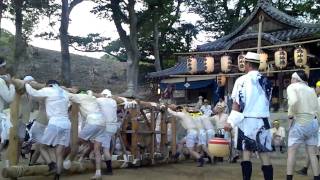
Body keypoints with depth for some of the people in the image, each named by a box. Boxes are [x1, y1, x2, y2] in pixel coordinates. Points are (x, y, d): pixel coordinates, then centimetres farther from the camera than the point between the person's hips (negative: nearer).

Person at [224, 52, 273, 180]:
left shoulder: (242, 80, -6)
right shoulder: (266, 81, 9)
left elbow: (237, 103, -10)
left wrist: (231, 122, -7)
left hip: (246, 120, -3)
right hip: (262, 121, 4)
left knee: (246, 152, 4)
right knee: (264, 154, 4)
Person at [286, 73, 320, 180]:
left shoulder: (292, 87, 0)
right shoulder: (311, 90, 16)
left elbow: (294, 101, -22)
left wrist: (290, 115, -10)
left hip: (299, 123, -5)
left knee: (291, 152, 3)